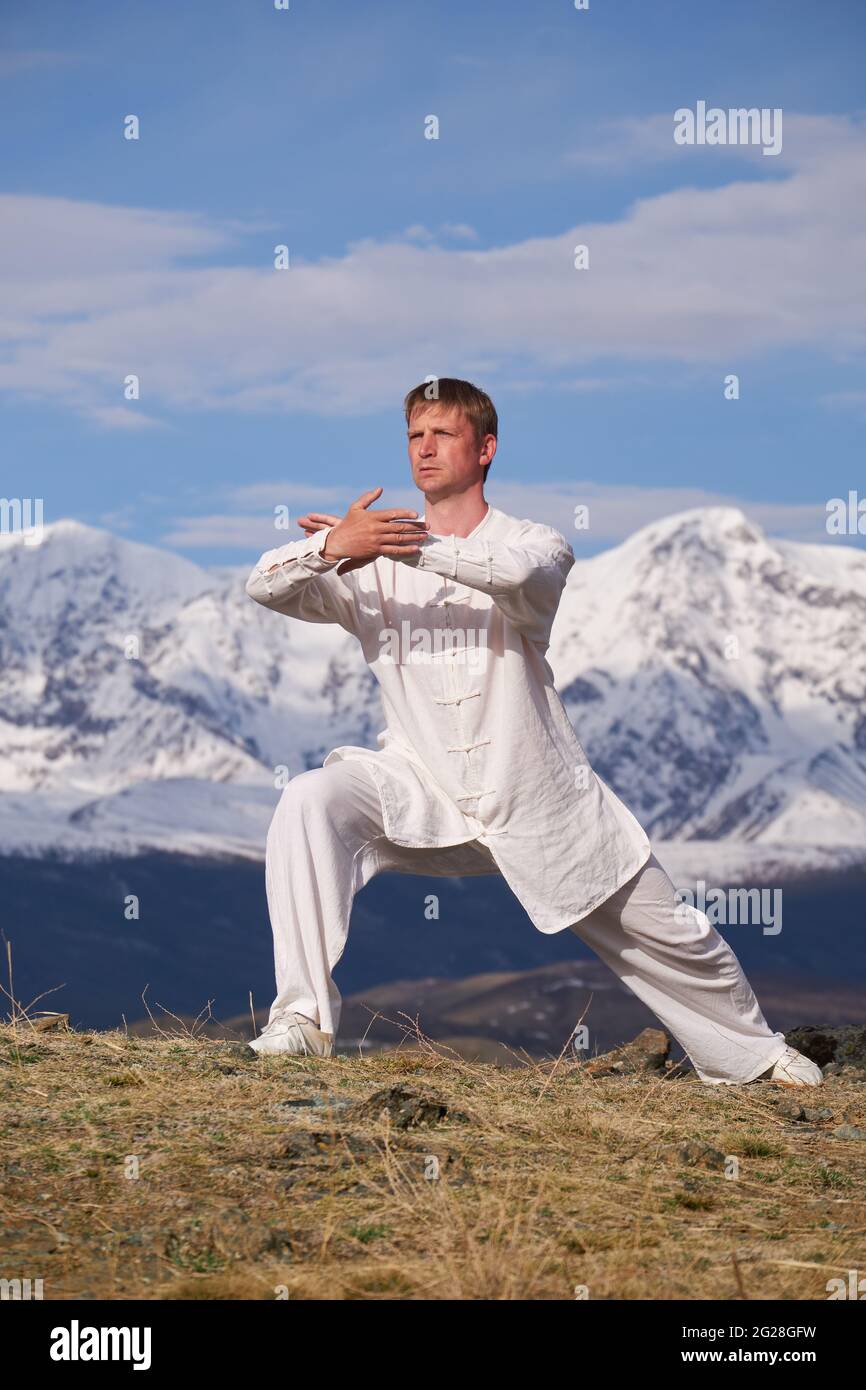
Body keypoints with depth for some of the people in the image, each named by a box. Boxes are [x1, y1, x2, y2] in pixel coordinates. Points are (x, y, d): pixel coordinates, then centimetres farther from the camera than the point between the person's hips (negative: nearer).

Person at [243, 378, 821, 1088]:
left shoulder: (536, 543, -2)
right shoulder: (369, 566, 4)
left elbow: (514, 574, -28)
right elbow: (264, 585, -11)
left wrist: (395, 542, -34)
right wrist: (331, 545, -32)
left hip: (537, 797, -1)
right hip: (421, 785, 1)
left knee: (664, 931, 7)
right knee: (307, 802, -27)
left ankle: (753, 1052, 34)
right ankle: (304, 1020, -26)